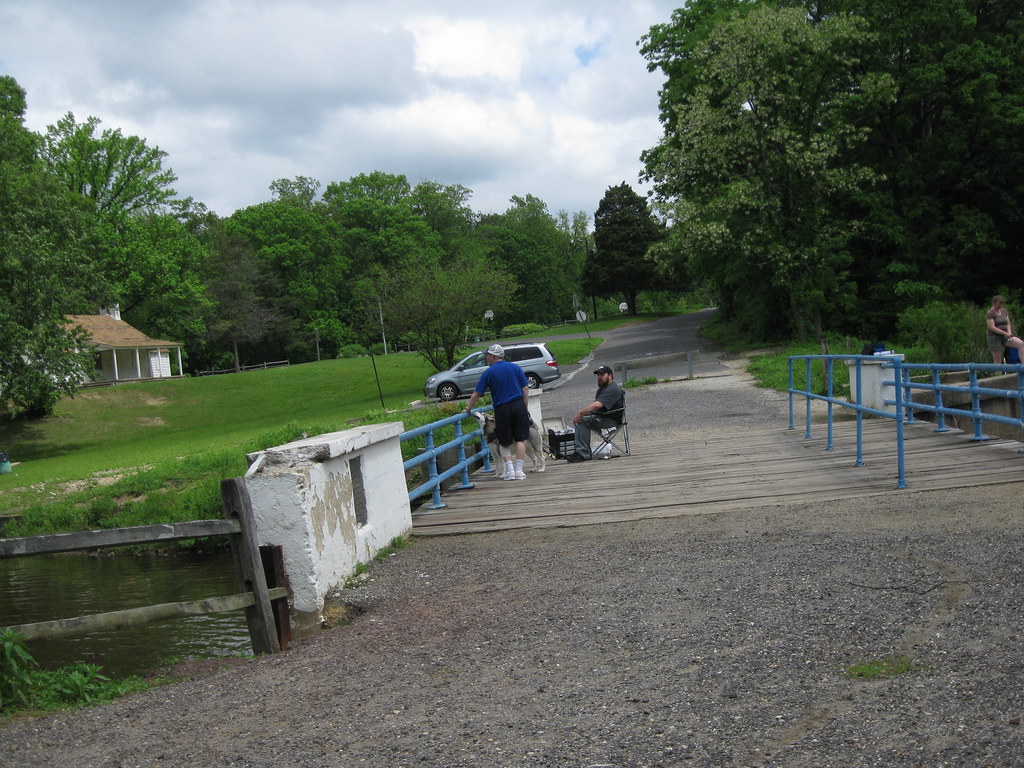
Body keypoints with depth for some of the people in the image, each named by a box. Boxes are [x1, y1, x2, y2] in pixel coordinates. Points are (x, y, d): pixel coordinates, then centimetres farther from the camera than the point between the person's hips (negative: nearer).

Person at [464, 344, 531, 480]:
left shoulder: (489, 372, 0)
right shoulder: (515, 367, 7)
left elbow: (476, 394, 2)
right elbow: (525, 389, 4)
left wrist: (468, 409, 14)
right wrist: (526, 408, 9)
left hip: (501, 409, -1)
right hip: (519, 405, 1)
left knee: (505, 443, 11)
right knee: (520, 439, 6)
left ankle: (510, 469, 0)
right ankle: (519, 470, 1)